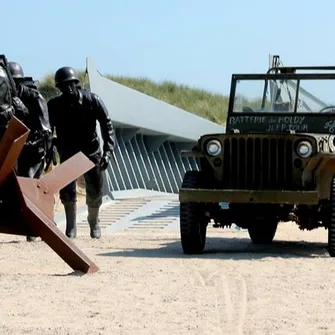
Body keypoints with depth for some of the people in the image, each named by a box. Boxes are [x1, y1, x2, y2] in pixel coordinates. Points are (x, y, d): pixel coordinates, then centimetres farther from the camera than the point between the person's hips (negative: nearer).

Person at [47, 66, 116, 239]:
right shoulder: (54, 105, -14)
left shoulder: (92, 100, -17)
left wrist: (108, 150, -23)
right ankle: (71, 227, -2)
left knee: (95, 192, 7)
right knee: (67, 190, -15)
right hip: (68, 153, 0)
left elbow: (106, 125, -15)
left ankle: (94, 221, 35)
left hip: (91, 152, 0)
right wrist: (48, 150, -11)